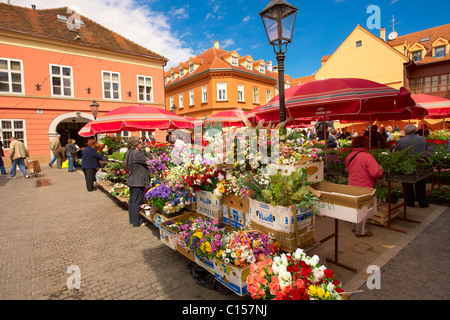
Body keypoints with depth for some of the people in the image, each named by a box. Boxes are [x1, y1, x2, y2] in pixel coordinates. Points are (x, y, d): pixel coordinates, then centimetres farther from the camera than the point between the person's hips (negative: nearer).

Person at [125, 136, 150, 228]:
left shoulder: (129, 153, 11)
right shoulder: (136, 154, -20)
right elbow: (148, 162, -17)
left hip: (132, 181, 10)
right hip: (138, 182, -10)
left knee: (132, 201, 16)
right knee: (136, 202, -2)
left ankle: (132, 220, 27)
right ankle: (136, 222, 8)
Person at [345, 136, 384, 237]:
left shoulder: (349, 156, 3)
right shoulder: (367, 156, -19)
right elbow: (375, 173, -22)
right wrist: (381, 171, -3)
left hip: (352, 186, 7)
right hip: (364, 187, -7)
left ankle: (355, 227, 35)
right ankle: (361, 231, 17)